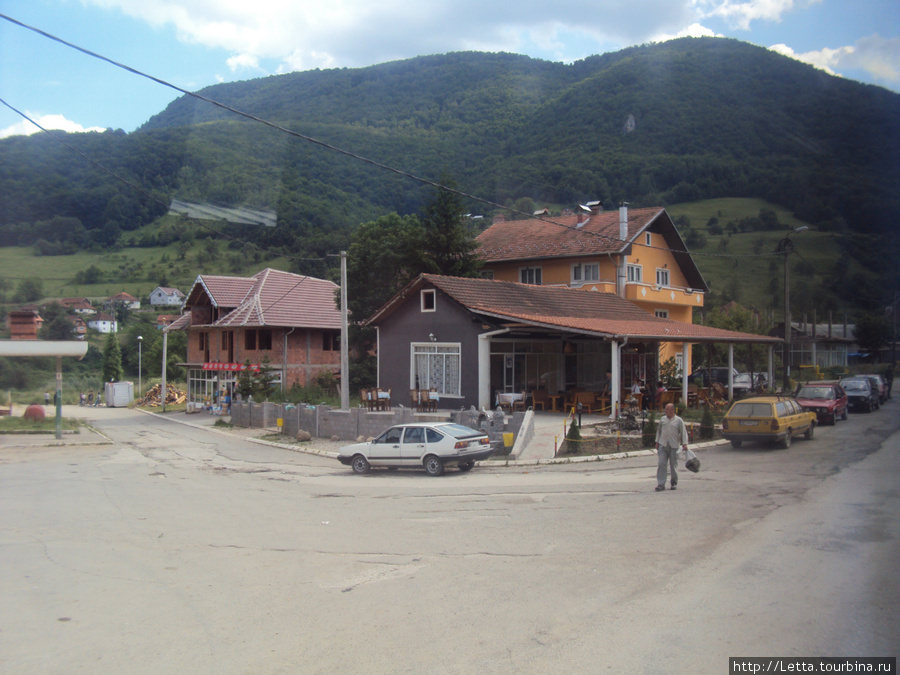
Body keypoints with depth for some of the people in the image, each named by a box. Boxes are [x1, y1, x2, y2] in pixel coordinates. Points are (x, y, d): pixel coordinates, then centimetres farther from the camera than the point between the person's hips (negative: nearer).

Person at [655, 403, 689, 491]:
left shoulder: (679, 420, 2)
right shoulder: (662, 419, 11)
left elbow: (683, 432, 1)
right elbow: (658, 430, 19)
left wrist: (684, 443, -9)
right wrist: (657, 442, 14)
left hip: (674, 446, -2)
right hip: (663, 445, 2)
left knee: (673, 465, 6)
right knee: (661, 464, -7)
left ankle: (674, 483, 22)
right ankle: (661, 484, -7)